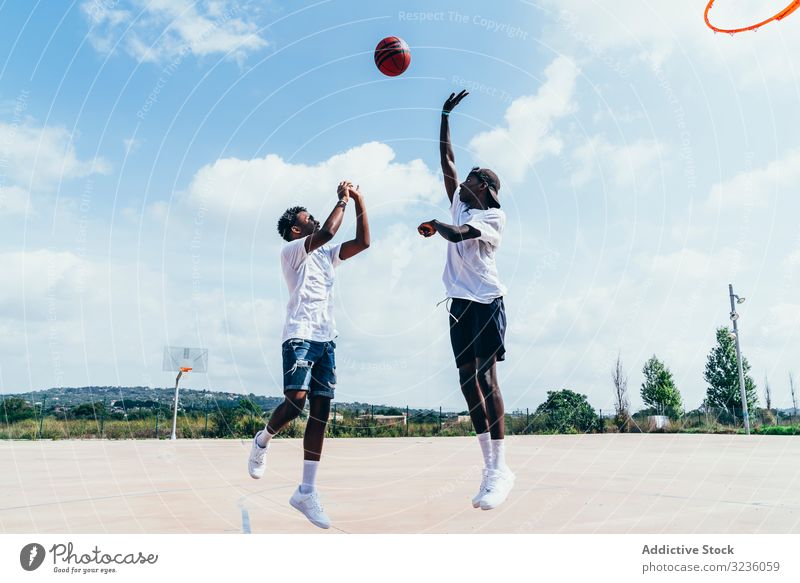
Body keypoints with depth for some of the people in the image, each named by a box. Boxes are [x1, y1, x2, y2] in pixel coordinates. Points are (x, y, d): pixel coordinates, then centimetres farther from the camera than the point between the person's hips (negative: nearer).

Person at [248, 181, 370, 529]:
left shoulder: (326, 255, 22)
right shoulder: (291, 251, 1)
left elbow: (362, 242, 15)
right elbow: (327, 232, -15)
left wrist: (359, 202, 11)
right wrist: (342, 200, -2)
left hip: (326, 340, 6)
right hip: (300, 336, -6)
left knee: (321, 413, 0)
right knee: (295, 402, -19)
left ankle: (307, 491, 4)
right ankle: (263, 442, 14)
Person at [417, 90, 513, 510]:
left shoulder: (494, 216, -2)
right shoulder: (460, 206, 19)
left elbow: (458, 234, -23)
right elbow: (446, 160, 21)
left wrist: (436, 226, -10)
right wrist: (446, 115, 23)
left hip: (485, 301, -7)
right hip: (460, 301, 7)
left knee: (485, 375, -15)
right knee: (467, 378, 1)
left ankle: (500, 468, -14)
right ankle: (489, 465, 4)